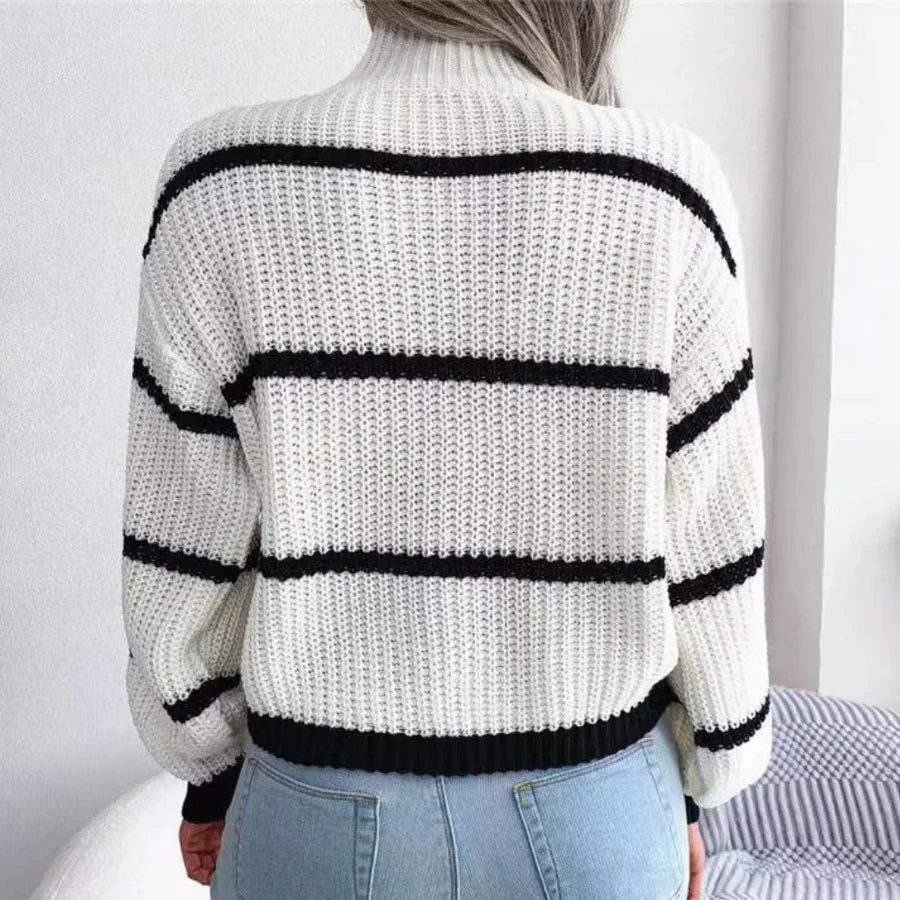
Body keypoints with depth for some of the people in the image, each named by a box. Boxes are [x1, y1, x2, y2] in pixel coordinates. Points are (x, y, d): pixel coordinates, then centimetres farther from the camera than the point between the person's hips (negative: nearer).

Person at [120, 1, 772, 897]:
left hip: (328, 817, 0)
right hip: (594, 815, 1)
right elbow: (708, 550, -7)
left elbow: (182, 556, -8)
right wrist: (692, 787, 9)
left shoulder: (228, 187, -14)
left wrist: (210, 773, 9)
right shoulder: (663, 189, -14)